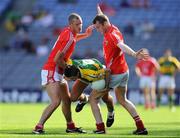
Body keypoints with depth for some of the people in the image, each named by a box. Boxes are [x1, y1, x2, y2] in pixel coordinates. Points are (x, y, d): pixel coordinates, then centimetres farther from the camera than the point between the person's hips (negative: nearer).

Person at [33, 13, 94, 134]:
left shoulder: (68, 32, 8)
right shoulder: (69, 37, -20)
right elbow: (57, 59, -22)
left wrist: (85, 35, 22)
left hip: (58, 73, 10)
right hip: (51, 72, -10)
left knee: (67, 100, 19)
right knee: (56, 102, -22)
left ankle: (70, 126, 33)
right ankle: (39, 127, -22)